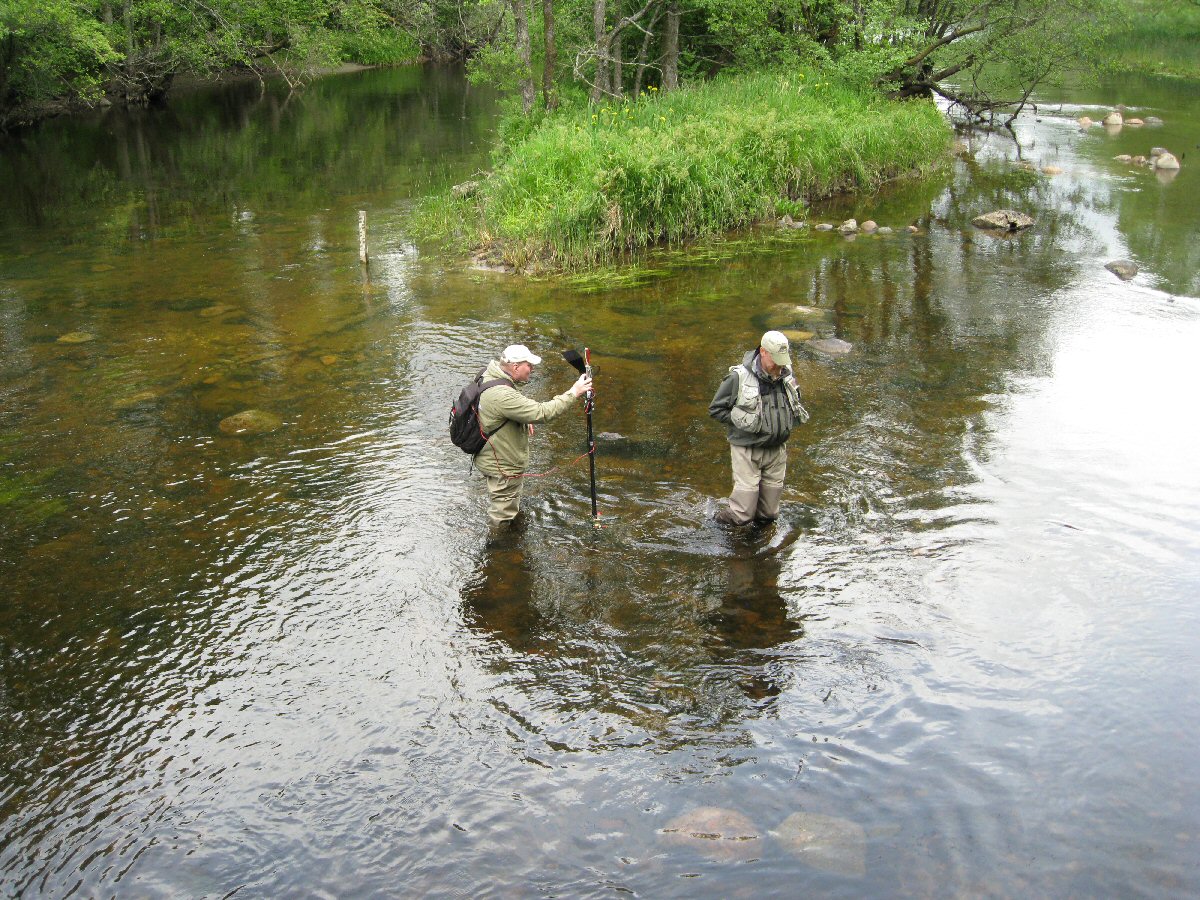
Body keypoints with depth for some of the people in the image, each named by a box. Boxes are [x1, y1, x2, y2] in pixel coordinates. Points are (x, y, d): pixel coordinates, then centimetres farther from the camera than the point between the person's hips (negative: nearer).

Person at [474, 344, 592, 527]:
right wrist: (574, 392, -29)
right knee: (504, 514, 7)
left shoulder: (489, 374, -4)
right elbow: (542, 413, -36)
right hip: (504, 467, -11)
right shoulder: (502, 395, -36)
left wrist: (524, 420, 8)